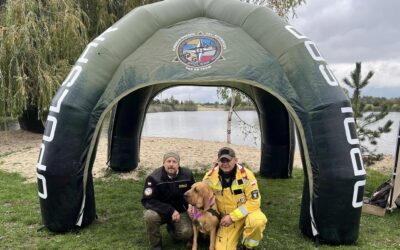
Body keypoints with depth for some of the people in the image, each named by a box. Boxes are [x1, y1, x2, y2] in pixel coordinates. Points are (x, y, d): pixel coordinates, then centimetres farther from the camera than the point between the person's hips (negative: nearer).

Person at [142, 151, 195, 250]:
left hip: (180, 211, 2)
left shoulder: (187, 174, -11)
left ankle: (171, 228, 15)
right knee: (150, 216, -34)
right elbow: (147, 201, -23)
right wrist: (170, 210, -29)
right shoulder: (154, 178, -21)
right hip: (160, 210, -2)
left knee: (187, 233, -22)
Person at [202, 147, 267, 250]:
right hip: (226, 217, 2)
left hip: (246, 212, -2)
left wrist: (233, 216, -25)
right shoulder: (210, 176, -14)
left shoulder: (246, 175, -22)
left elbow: (254, 202, -20)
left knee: (257, 221, -36)